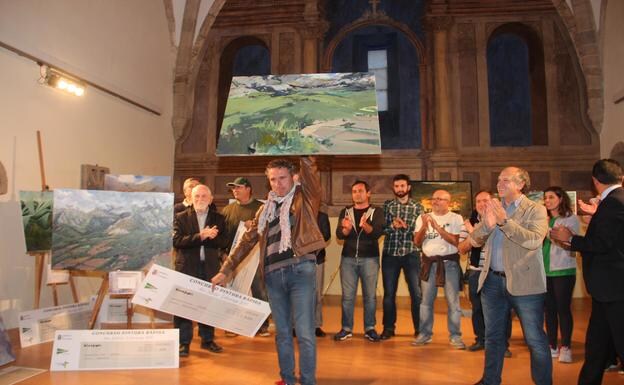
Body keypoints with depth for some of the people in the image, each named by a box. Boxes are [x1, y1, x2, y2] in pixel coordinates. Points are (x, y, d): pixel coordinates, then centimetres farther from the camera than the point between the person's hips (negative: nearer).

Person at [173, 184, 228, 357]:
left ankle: (207, 340, 23)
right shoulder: (181, 217, 3)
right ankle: (183, 342, 13)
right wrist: (201, 236, -19)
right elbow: (177, 241, -10)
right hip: (186, 267, -2)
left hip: (210, 267, 2)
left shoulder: (218, 218, 9)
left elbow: (223, 241, 0)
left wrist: (209, 237, -19)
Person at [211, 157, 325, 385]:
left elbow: (310, 169, -9)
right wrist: (225, 270, 17)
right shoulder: (266, 209, 19)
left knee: (304, 332, -3)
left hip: (300, 269, -5)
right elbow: (247, 241, 19)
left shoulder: (304, 197, 6)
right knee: (282, 332, 13)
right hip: (273, 275, 5)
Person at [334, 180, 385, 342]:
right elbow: (339, 234, -2)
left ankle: (369, 328, 15)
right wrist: (346, 229, -26)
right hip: (348, 258, 2)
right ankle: (346, 328, 14)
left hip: (369, 258, -2)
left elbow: (378, 232, -13)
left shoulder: (376, 212, 3)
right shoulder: (345, 212, 9)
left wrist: (365, 225, -34)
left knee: (370, 295, 4)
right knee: (347, 295, 5)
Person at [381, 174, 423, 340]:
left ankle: (419, 328, 14)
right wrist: (392, 226, -19)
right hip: (390, 253, 1)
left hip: (411, 253, -1)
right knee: (389, 293, 7)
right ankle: (388, 328, 19)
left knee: (416, 293, 1)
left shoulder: (417, 207, 5)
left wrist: (405, 226, -18)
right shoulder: (387, 205, 7)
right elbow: (381, 228, -1)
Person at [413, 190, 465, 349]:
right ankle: (425, 334, 17)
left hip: (449, 262, -3)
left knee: (453, 301, 0)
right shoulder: (423, 217, 8)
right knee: (426, 300, 8)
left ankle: (455, 336, 9)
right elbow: (417, 242, 3)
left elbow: (456, 241, -13)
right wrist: (424, 226, -13)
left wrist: (437, 227, -17)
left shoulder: (456, 218, 0)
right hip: (429, 262, 3)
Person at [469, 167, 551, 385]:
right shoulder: (494, 209, 11)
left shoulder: (536, 210, -4)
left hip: (524, 283, -5)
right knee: (493, 336, 16)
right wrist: (487, 224, -16)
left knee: (535, 339, 2)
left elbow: (534, 240, -20)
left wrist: (504, 221, -26)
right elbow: (475, 241, 4)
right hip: (493, 281, 5)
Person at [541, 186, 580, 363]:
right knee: (549, 309, 8)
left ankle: (565, 347, 10)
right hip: (545, 271, 4)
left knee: (563, 309, -1)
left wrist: (547, 230, -19)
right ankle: (552, 346, 17)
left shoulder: (571, 219, -1)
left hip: (563, 271, -4)